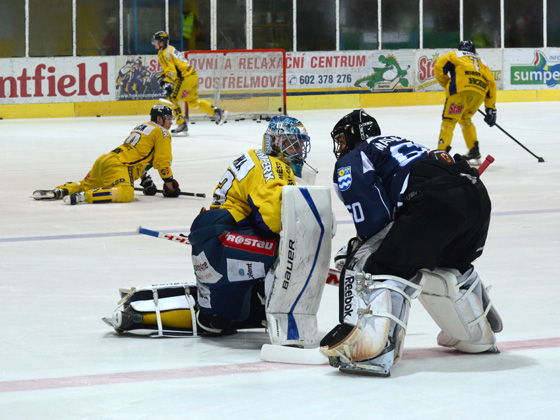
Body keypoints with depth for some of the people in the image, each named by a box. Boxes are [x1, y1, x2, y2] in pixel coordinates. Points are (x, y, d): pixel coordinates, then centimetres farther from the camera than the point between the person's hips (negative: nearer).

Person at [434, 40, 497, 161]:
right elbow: (491, 84, 26)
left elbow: (439, 66, 10)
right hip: (480, 92, 4)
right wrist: (490, 108, 25)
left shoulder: (454, 55, 28)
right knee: (465, 119, 26)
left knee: (449, 120, -4)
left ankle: (442, 150, -19)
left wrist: (447, 84, 21)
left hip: (461, 89, -4)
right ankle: (474, 150, 22)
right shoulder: (481, 62, 36)